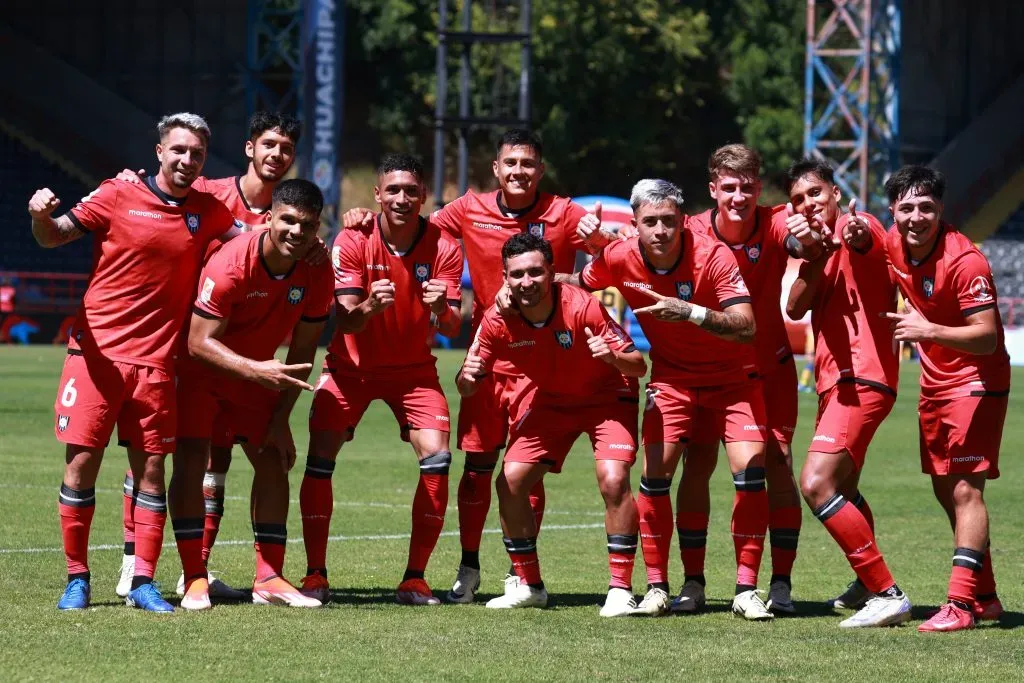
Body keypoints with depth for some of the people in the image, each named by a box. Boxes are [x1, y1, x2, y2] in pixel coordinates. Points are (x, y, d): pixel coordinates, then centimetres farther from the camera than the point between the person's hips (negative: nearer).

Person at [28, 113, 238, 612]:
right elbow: (56, 236, -2)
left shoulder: (206, 211, 8)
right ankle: (76, 579, 6)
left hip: (155, 360, 3)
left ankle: (142, 582, 7)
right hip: (97, 352, -3)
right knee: (82, 461, -4)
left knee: (151, 468, 1)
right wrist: (41, 216, -25)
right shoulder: (118, 196, -3)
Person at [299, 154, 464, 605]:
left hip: (413, 366, 1)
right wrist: (369, 307, -42)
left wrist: (442, 309, -39)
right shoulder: (353, 241, -15)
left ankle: (415, 579, -7)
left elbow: (452, 329, -16)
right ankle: (315, 576, -4)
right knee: (320, 457, -15)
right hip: (351, 364, -1)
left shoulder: (443, 248, -12)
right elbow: (345, 320, -20)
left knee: (436, 457, -17)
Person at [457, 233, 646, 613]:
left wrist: (613, 357, -47)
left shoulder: (581, 307, -30)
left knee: (613, 479, -25)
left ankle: (621, 589, -14)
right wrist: (467, 378, -33)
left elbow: (639, 367, -25)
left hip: (606, 398, -4)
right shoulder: (498, 320, -19)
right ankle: (528, 585, 13)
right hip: (549, 401, 4)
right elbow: (468, 387, -9)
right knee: (510, 481, -6)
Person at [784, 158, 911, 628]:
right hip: (834, 380, 10)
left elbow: (864, 239, -35)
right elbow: (796, 307, 1)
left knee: (817, 483, -21)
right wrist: (814, 257, -18)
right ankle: (867, 584, 45)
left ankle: (887, 594, -21)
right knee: (842, 487, 25)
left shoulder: (858, 225, -8)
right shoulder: (823, 244, 17)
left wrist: (856, 233, -60)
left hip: (861, 377, -10)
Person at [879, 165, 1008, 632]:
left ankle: (961, 604, -16)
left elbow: (987, 337, -25)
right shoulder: (893, 245, -2)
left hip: (976, 380, -8)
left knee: (964, 488, -14)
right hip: (934, 381, 8)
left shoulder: (964, 260, -24)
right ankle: (985, 596, 23)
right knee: (944, 489, 12)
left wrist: (929, 331, -37)